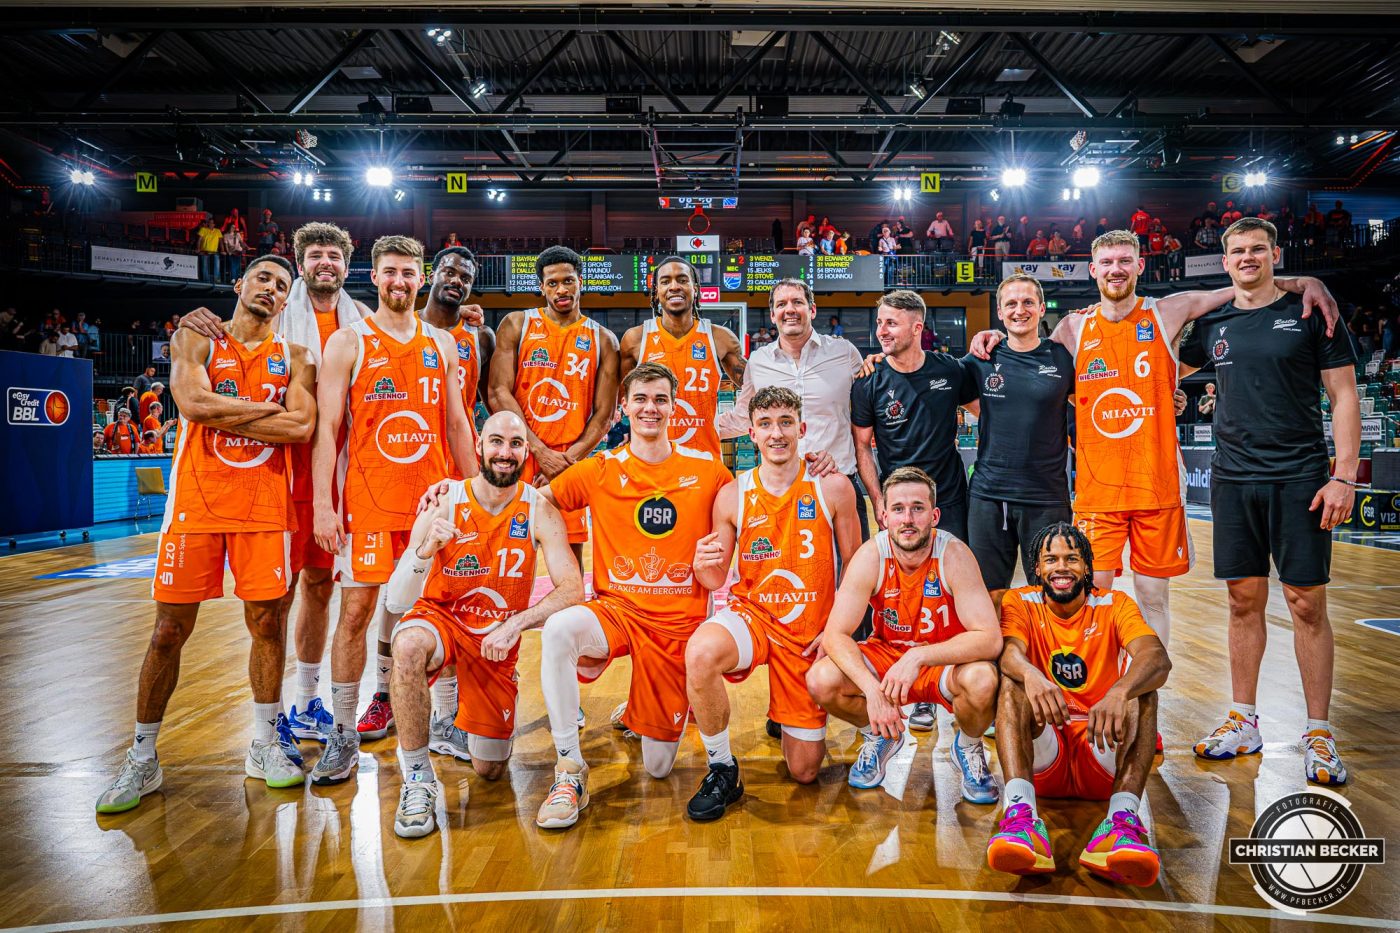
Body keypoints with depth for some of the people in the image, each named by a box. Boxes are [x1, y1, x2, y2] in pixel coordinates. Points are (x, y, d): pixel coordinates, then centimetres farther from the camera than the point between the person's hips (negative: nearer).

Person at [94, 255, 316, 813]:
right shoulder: (196, 339, 6)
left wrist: (224, 414, -10)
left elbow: (303, 427, -8)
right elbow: (193, 404, -14)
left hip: (264, 505, 1)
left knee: (266, 622, 5)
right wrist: (269, 409, -9)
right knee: (169, 630, 3)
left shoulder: (292, 358, 9)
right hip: (197, 500, -1)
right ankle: (142, 759, 17)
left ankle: (266, 744, 20)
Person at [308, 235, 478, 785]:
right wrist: (322, 502, -13)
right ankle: (344, 735, 5)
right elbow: (327, 426, -5)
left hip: (431, 497, 3)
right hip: (368, 498, -3)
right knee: (356, 608, -3)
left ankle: (383, 695, 29)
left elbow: (456, 424, 14)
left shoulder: (441, 344, 11)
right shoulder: (347, 342, 1)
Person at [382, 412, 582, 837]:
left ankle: (456, 695, 35)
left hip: (497, 640, 2)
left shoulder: (539, 511, -12)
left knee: (490, 771, 4)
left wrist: (515, 624, -34)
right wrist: (426, 550, -37)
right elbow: (396, 602, -18)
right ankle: (417, 778, -20)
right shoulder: (444, 502, -15)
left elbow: (573, 590, -20)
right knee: (408, 645, -39)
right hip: (440, 617, -1)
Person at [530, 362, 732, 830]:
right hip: (617, 609, 0)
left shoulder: (707, 470, 1)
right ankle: (570, 773, -21)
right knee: (558, 628, -37)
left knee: (658, 767, 3)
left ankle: (639, 715, 41)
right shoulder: (599, 471, 1)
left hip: (680, 622, 0)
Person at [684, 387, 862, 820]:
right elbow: (716, 580, 1)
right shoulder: (732, 495, -5)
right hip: (751, 613, 0)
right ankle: (722, 770, -12)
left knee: (805, 771, 5)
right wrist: (702, 564, -22)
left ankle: (787, 719, 42)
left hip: (810, 633, 1)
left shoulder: (833, 488, -7)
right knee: (700, 653, -38)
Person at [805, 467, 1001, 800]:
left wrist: (918, 657, -40)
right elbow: (835, 634, -20)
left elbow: (990, 639, -28)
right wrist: (871, 687, -37)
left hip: (946, 660, -2)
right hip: (886, 655, 2)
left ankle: (968, 746, 3)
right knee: (821, 681, -24)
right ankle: (879, 736, 11)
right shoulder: (871, 556, -18)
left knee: (982, 681, -35)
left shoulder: (954, 555, -22)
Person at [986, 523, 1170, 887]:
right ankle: (1021, 814, -44)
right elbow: (1010, 651, -20)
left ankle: (1122, 819, -41)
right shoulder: (1020, 603, 3)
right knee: (1012, 681, -25)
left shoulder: (1114, 605, 3)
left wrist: (1119, 692, -40)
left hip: (1102, 755, 1)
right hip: (1042, 753, 0)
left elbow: (1158, 659, -18)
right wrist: (1030, 674, -45)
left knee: (1140, 687, -22)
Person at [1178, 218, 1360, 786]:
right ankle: (1243, 721, 18)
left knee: (1307, 602, -1)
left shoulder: (1310, 313, 0)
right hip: (1233, 479, 3)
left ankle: (1318, 733, 10)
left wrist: (1344, 476, -10)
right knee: (1244, 599, 8)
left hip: (1300, 478, -3)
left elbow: (1344, 396, -2)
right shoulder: (1213, 326, 9)